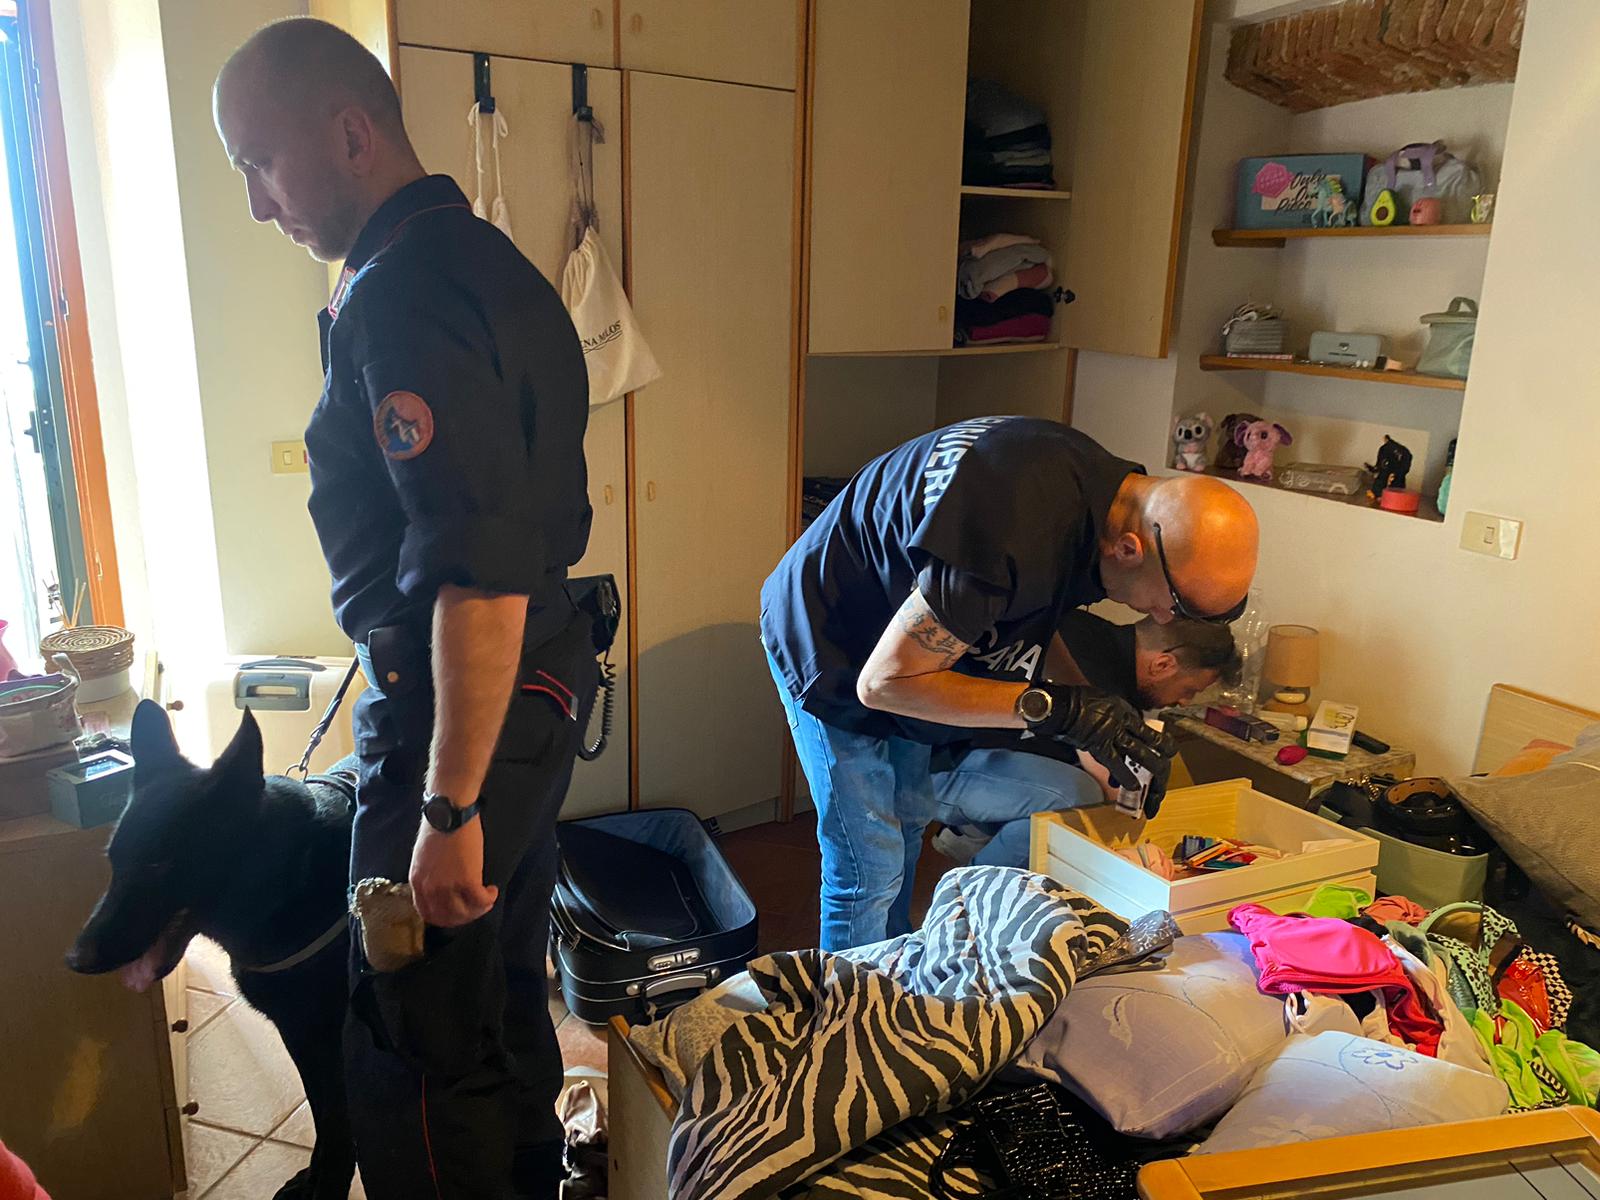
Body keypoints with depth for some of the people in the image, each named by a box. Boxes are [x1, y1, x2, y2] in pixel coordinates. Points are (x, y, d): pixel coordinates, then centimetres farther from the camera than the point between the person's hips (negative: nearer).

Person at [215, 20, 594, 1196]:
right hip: (542, 687, 10)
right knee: (507, 999, 24)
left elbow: (481, 573, -27)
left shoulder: (399, 293, -18)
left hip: (462, 708, -10)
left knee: (413, 1059, 4)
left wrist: (450, 807, -22)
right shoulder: (490, 261, 13)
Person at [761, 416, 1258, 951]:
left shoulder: (1102, 483, -13)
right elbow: (882, 681, -31)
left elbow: (1037, 615, 4)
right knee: (869, 871, -5)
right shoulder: (1013, 535, -41)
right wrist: (1055, 708, -33)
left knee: (909, 823, 19)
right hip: (833, 657, -8)